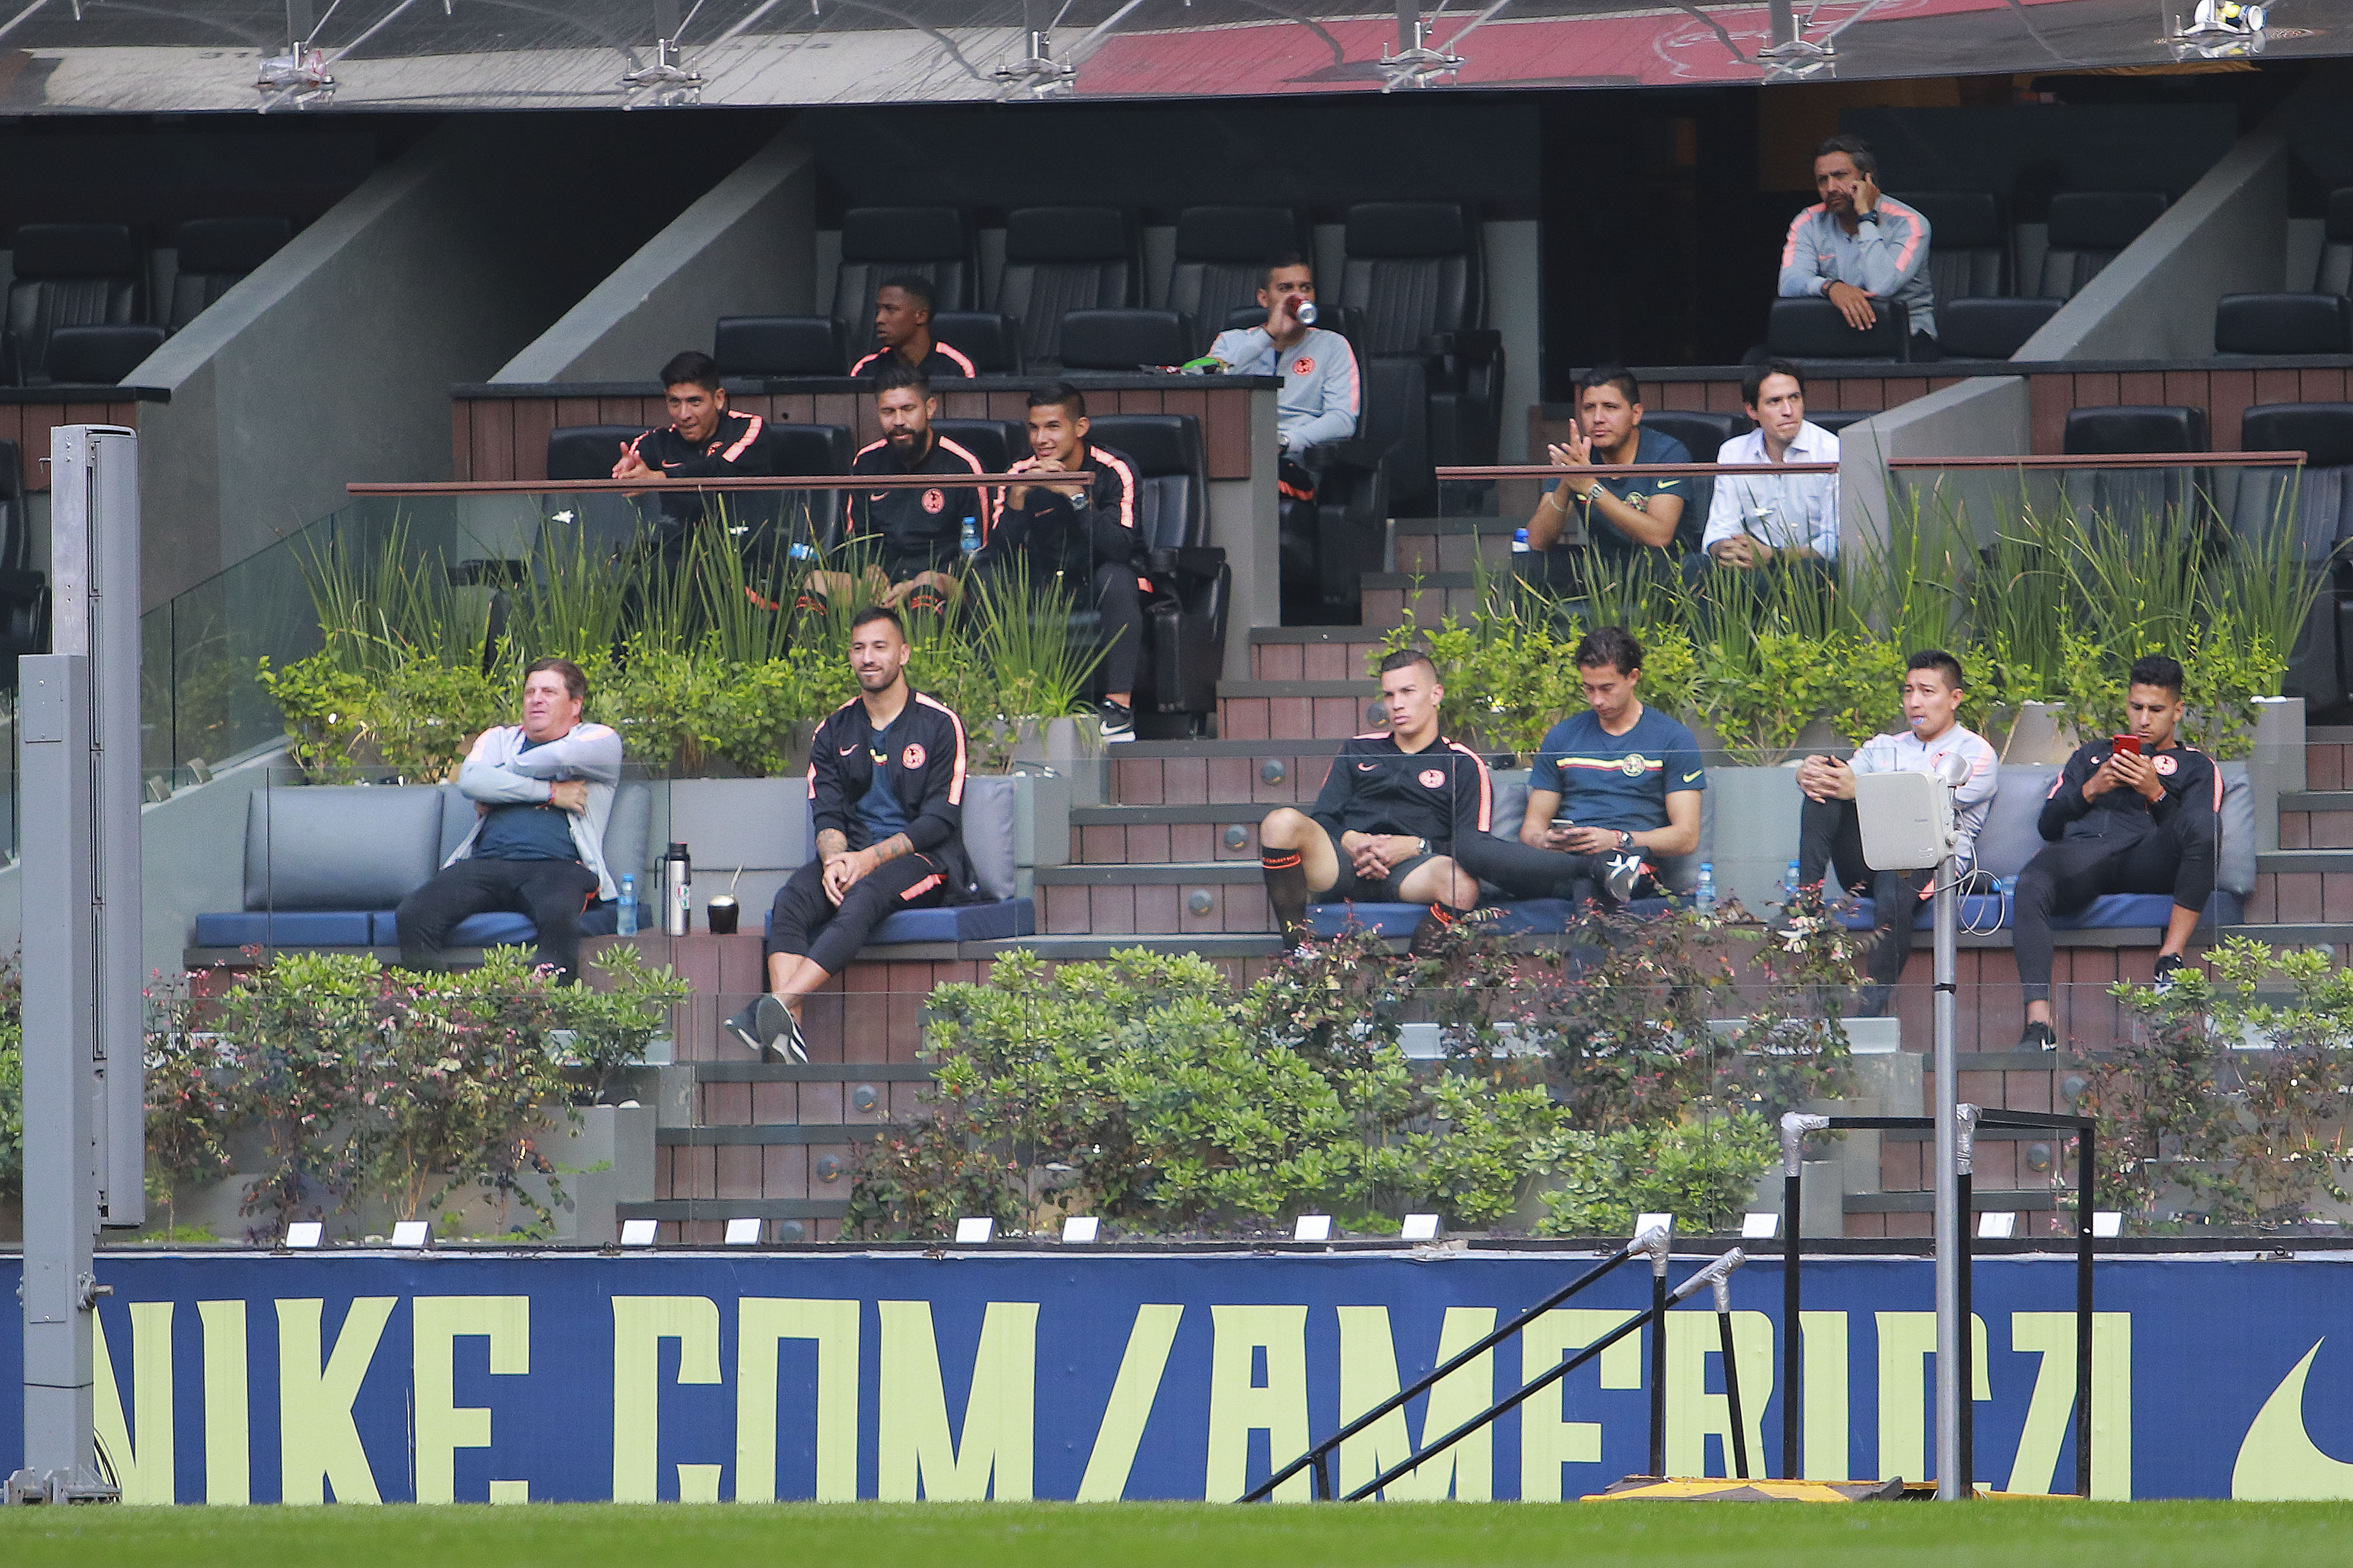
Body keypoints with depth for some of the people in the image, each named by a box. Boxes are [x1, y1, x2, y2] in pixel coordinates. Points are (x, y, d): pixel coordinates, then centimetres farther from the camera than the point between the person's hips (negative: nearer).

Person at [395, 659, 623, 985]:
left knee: (558, 916, -40)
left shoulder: (601, 740, 18)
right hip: (486, 864, 4)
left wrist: (500, 783, 9)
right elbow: (469, 781, 6)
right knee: (413, 916, -23)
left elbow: (559, 757, -6)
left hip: (557, 865, -4)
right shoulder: (500, 739, 28)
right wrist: (549, 793, 1)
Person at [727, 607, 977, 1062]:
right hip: (851, 856, 5)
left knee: (863, 898, -38)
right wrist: (834, 859, -15)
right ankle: (786, 1028, -46)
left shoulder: (939, 725, 2)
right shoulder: (834, 732, 16)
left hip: (921, 860, -5)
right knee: (791, 902, -28)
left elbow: (940, 820, -5)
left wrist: (871, 858, -16)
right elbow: (827, 815, 8)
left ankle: (778, 1005, -56)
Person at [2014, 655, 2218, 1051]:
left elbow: (2201, 831, 8)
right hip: (2081, 850, 1)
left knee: (2202, 823, -36)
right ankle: (2039, 1022, -45)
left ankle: (2170, 961, -34)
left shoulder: (2196, 766, 26)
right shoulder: (2092, 755, 35)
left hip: (2147, 858, -1)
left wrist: (2156, 794, -5)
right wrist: (2091, 790, 6)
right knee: (2032, 884, -36)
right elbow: (2048, 823, 23)